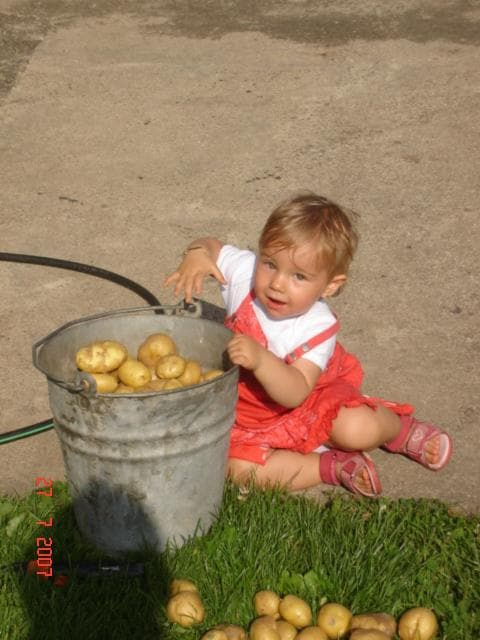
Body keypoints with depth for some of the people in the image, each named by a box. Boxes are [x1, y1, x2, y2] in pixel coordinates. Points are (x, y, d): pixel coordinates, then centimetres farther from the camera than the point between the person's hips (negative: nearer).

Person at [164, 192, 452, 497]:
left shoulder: (317, 328, -26)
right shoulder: (245, 271, -18)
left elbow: (295, 394, -34)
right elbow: (212, 246, 2)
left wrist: (260, 359, -52)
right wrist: (196, 255, -23)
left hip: (309, 403, -3)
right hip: (249, 414, 3)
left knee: (359, 430, -29)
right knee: (238, 468, -25)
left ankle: (400, 428, 10)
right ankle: (330, 466, -8)